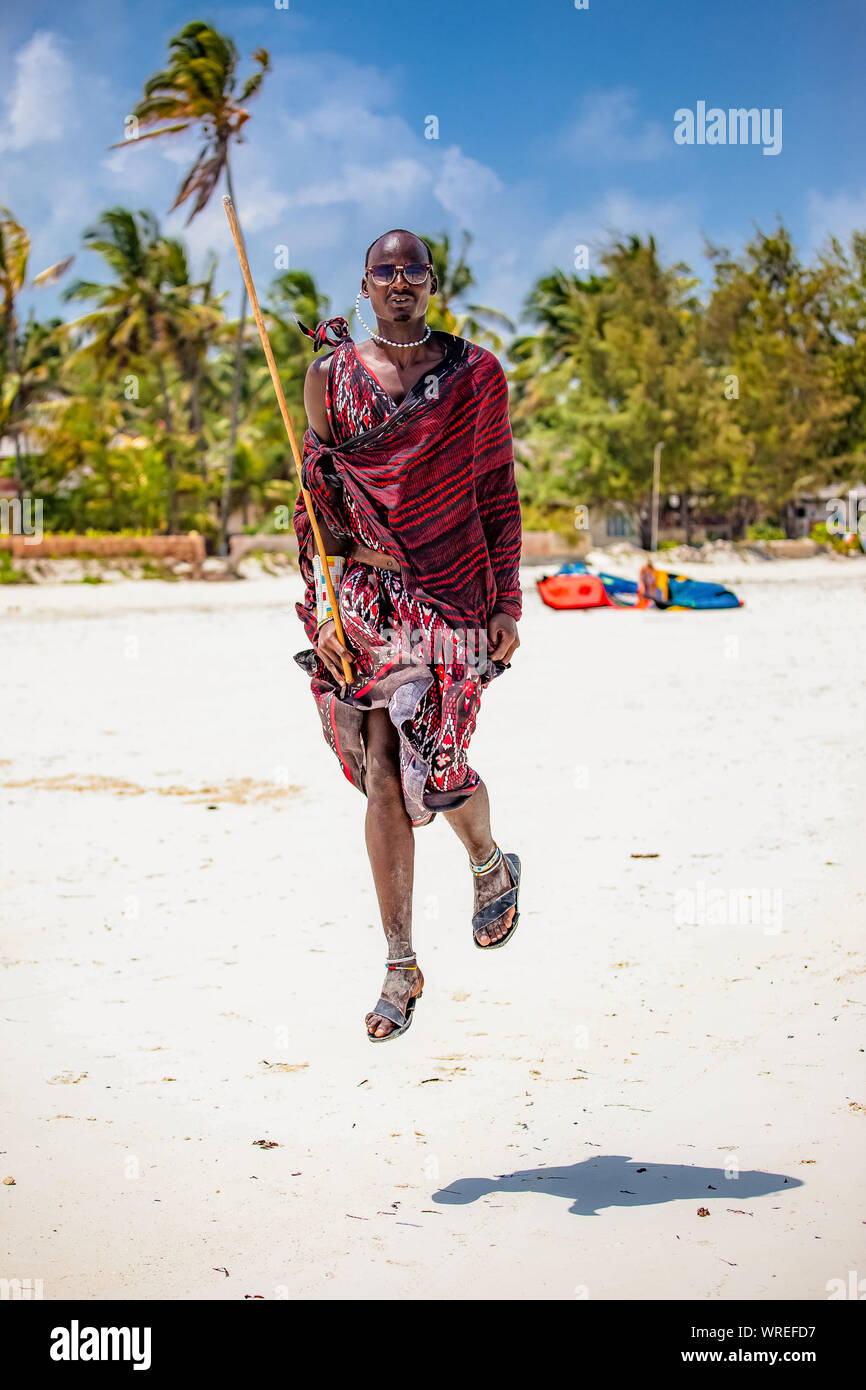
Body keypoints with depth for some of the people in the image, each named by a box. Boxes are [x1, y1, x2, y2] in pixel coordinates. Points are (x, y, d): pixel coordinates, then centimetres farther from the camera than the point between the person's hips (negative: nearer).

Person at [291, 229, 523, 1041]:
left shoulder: (475, 374, 3)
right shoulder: (332, 374, 6)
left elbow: (498, 495, 5)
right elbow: (317, 493, 8)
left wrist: (508, 603, 1)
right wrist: (327, 601, -2)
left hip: (451, 591, -2)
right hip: (362, 594, 2)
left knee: (429, 758, -13)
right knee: (382, 779, 1)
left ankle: (490, 865, 22)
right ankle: (401, 965, 11)